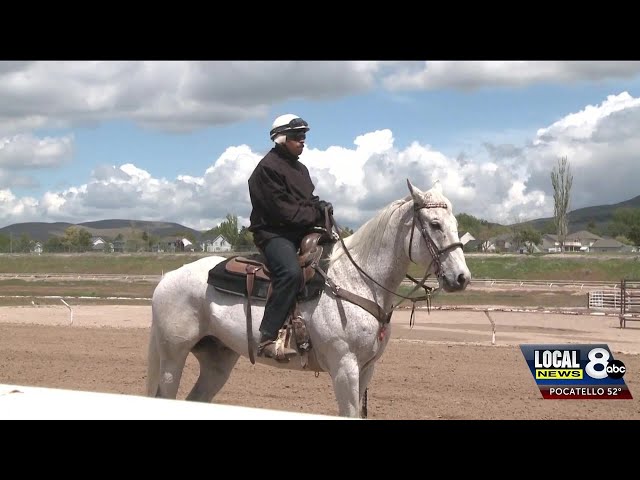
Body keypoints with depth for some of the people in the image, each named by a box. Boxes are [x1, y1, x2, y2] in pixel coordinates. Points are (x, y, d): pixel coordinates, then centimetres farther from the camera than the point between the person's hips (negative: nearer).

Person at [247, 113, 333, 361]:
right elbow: (282, 210, -15)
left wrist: (321, 207, -2)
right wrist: (316, 214, -13)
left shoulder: (300, 169, 22)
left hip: (303, 232, 10)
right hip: (273, 233, -10)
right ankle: (267, 338, -38)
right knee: (291, 272, -36)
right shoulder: (268, 167, -8)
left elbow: (309, 201, 22)